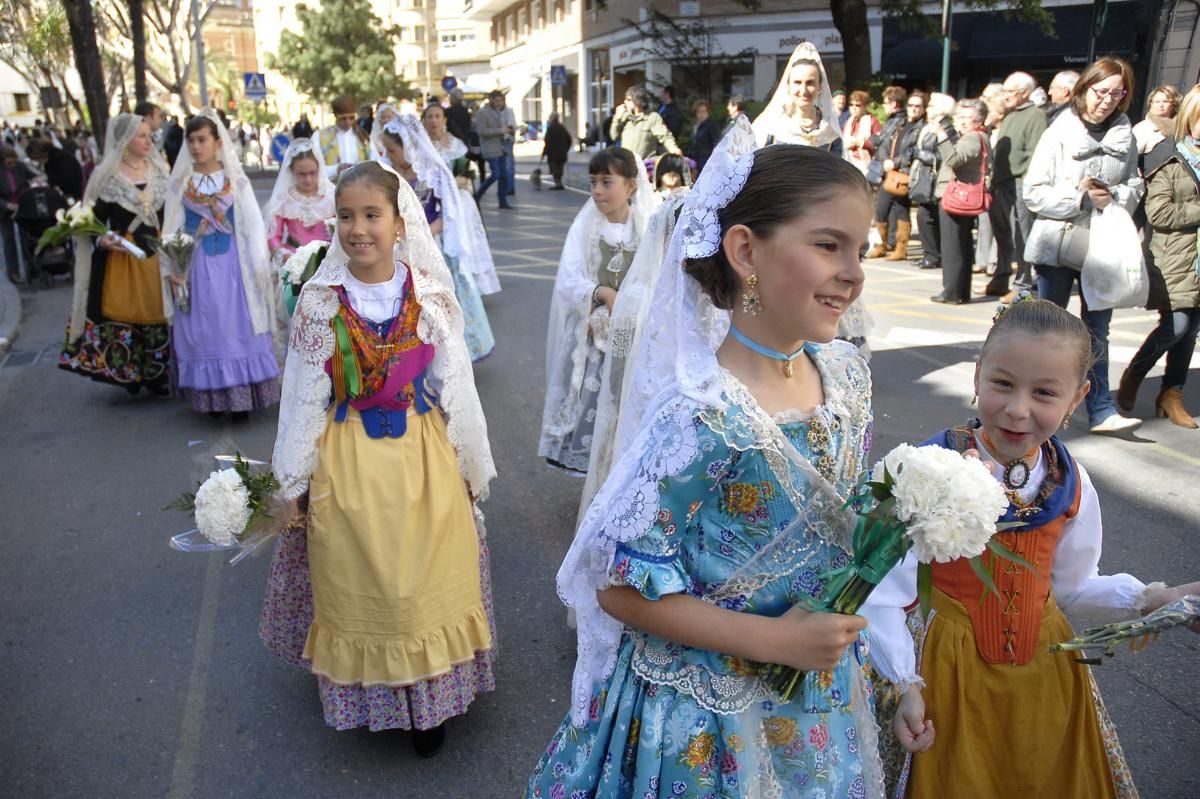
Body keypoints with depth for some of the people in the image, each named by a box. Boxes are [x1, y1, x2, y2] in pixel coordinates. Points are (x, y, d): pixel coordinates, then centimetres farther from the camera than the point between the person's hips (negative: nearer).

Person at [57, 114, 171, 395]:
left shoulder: (158, 168, 7)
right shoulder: (106, 176, -5)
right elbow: (95, 222, -3)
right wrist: (102, 241, -22)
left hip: (158, 254, 3)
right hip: (121, 258, -3)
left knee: (160, 313, 5)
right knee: (124, 315, 2)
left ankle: (158, 375, 17)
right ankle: (130, 375, 15)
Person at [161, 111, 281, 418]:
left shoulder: (236, 180, 2)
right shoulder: (181, 182, 5)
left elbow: (254, 224, -1)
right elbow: (173, 228, 5)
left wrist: (260, 266, -8)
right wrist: (171, 267, -5)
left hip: (232, 263, -1)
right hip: (197, 265, 1)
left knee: (237, 327, -1)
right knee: (205, 330, 3)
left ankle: (242, 395, 5)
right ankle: (212, 395, 11)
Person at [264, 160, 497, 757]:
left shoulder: (430, 295, -6)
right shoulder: (319, 301, -7)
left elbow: (455, 388, -1)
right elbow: (302, 397, -2)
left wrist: (469, 464, 3)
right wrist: (294, 481, 1)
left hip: (423, 458, 0)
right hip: (346, 462, 0)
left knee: (426, 583, 12)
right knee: (355, 586, 14)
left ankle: (429, 703, 32)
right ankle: (366, 695, 37)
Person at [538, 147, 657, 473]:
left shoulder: (649, 228, -3)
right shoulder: (585, 225, -2)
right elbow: (568, 281, -9)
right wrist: (602, 294, -26)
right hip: (592, 336, 0)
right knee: (592, 400, 1)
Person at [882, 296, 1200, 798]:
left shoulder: (1071, 485, -5)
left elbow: (1068, 589, 7)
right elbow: (889, 588, -19)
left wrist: (1148, 600, -6)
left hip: (1043, 666, 5)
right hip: (951, 664, -4)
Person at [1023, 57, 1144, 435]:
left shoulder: (1125, 138, 4)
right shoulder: (1060, 134, -7)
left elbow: (1135, 187, 11)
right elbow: (1034, 193, -9)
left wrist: (1115, 196, -9)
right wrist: (1080, 197, -18)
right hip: (1058, 244, -3)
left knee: (1097, 331, 8)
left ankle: (1101, 411, 13)